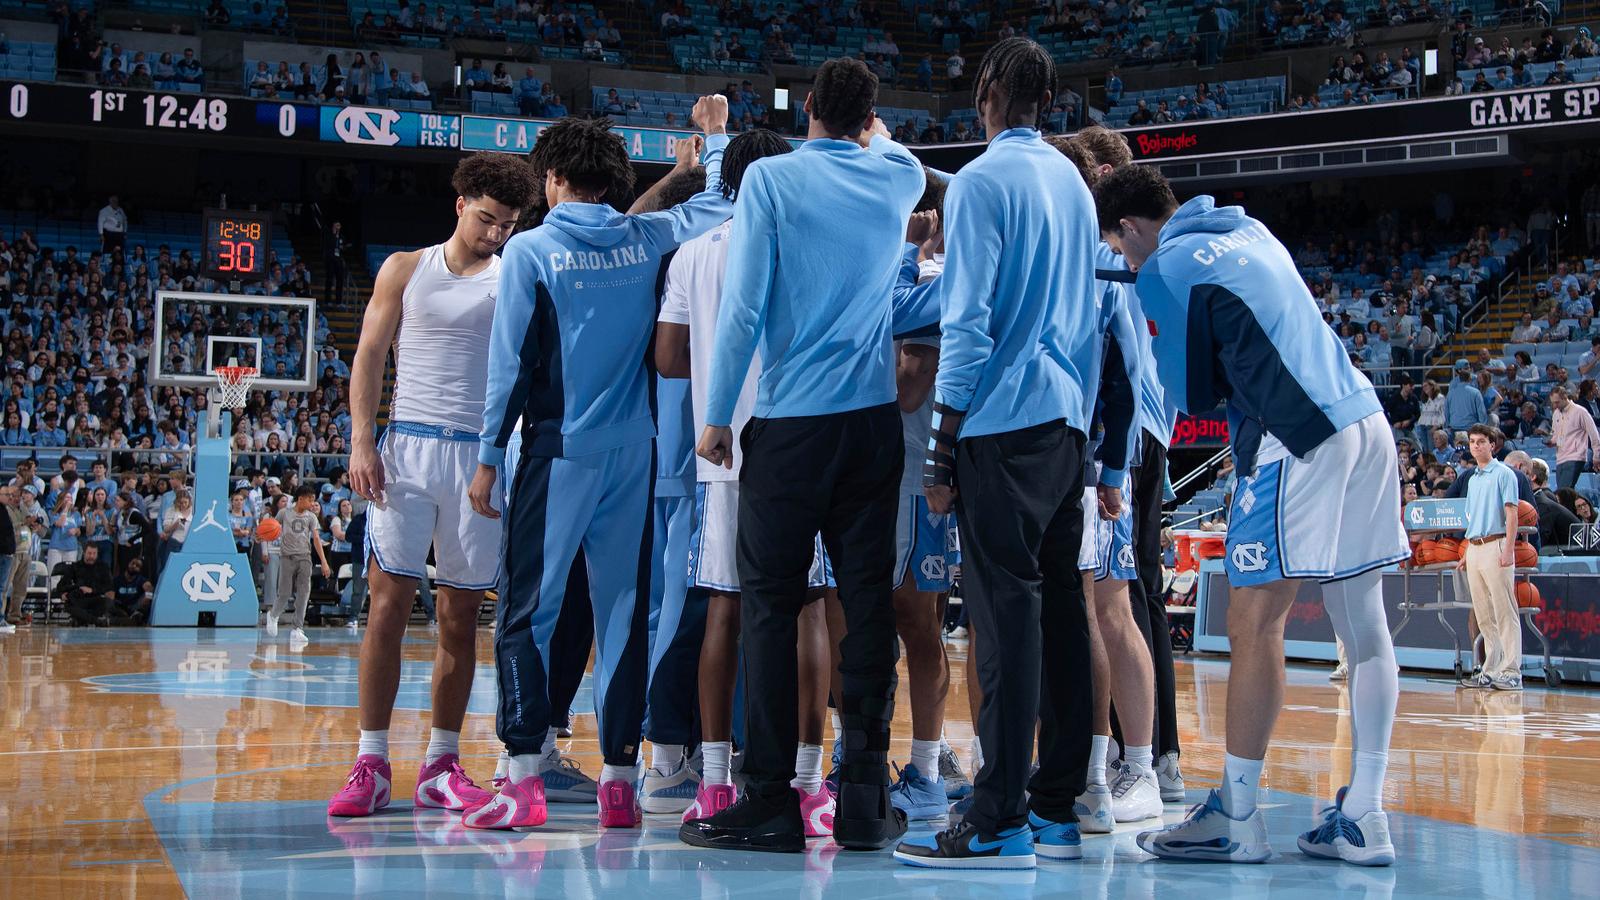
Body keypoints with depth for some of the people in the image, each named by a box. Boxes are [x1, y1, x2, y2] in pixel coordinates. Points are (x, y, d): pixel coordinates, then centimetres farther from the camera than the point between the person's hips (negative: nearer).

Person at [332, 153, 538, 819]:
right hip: (409, 446, -1)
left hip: (481, 456, 1)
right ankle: (370, 764, -3)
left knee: (461, 615, 4)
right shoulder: (406, 270, 10)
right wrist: (362, 441, -4)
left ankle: (440, 765, 12)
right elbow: (370, 356, 6)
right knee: (388, 602, -6)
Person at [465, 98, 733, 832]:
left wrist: (489, 457, -1)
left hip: (559, 449, -4)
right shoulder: (647, 240, 4)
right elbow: (716, 207, 22)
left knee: (526, 612, 1)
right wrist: (716, 136, 36)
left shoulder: (530, 250, -5)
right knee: (623, 611, 8)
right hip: (632, 450, 4)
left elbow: (511, 361, -6)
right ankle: (619, 778, 8)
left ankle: (526, 775, -7)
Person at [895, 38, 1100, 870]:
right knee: (1059, 608, 8)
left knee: (1007, 614, -10)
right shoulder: (1072, 181, 15)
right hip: (1066, 422, 8)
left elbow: (967, 320, -12)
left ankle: (1000, 823, -10)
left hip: (1002, 426, -8)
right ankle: (1059, 808, 13)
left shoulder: (982, 182, -8)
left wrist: (942, 447, -9)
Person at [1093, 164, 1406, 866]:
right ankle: (1363, 817, 11)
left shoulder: (1166, 271, -1)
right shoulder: (1248, 231, 22)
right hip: (1366, 420, 9)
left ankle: (1235, 817, -1)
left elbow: (1193, 396, 4)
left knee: (1253, 627, -4)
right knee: (1363, 625, 8)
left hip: (1300, 444, -9)